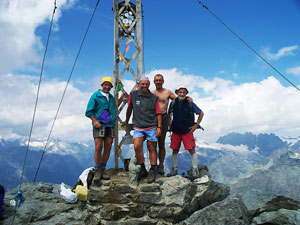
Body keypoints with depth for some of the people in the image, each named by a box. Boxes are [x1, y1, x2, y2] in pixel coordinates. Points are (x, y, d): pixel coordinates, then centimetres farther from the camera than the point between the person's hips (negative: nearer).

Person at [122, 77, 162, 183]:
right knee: (137, 147, -12)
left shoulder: (154, 97, 1)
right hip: (138, 127, 1)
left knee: (152, 148, 4)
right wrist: (126, 121, 25)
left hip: (151, 127, -1)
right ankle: (143, 169, 7)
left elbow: (158, 113, 3)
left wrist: (159, 127, -5)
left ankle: (153, 171, 18)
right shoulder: (133, 94, 3)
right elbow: (129, 108, 16)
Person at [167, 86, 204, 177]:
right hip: (175, 131, 3)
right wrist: (169, 124, 9)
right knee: (175, 150, 8)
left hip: (187, 131, -2)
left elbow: (201, 113, 5)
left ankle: (195, 169, 11)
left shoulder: (190, 103, -4)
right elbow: (169, 114, 20)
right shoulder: (173, 103, 3)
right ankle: (174, 169, 21)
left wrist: (196, 124, 0)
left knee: (191, 150, -3)